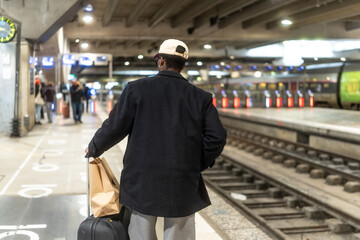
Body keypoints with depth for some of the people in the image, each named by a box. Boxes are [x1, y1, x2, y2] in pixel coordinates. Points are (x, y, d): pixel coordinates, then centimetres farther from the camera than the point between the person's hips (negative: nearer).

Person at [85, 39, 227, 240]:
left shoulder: (137, 89, -4)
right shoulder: (200, 97, 1)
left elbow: (114, 128, -4)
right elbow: (217, 137, -4)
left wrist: (94, 149, 14)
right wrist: (198, 165, 9)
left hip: (142, 181, 0)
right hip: (184, 184, 1)